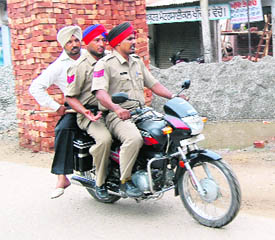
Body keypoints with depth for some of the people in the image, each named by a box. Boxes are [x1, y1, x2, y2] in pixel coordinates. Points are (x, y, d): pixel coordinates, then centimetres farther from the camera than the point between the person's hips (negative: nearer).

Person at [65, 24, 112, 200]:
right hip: (90, 114, -6)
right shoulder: (81, 66, -5)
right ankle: (100, 183, -13)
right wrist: (85, 112, -22)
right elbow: (71, 97, -6)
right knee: (104, 138, -33)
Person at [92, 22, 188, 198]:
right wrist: (116, 108, -38)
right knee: (134, 138, -36)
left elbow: (153, 84, 19)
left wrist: (173, 97, 3)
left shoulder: (137, 61, 19)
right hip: (118, 116, -7)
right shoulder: (105, 64, -5)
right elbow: (100, 92, -19)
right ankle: (125, 181, -18)